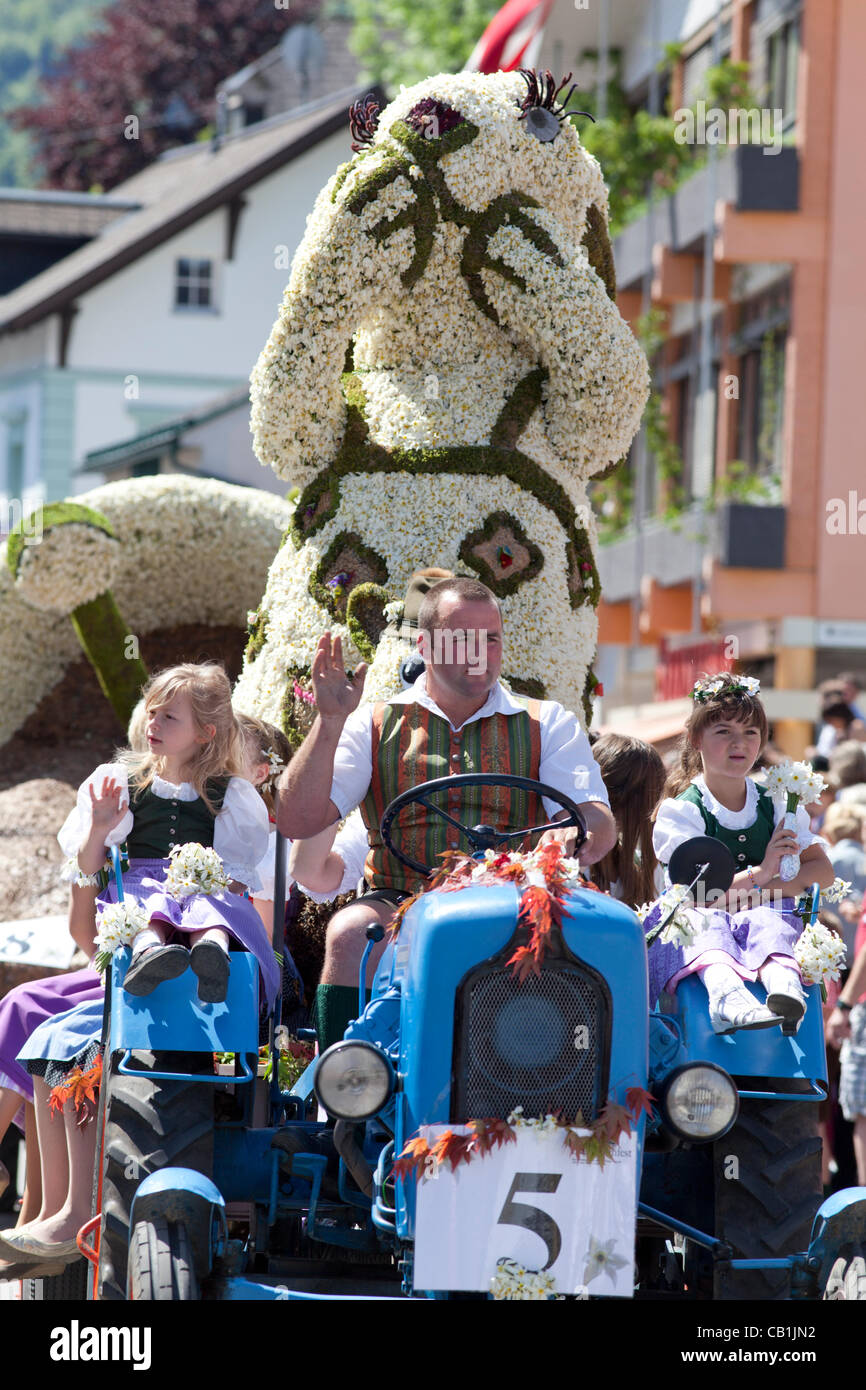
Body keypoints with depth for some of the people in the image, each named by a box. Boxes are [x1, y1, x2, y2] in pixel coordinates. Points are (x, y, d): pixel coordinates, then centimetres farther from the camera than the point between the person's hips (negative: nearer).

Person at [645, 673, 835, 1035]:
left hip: (760, 913, 3)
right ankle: (724, 993, -68)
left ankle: (782, 985, -64)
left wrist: (767, 890, -13)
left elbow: (823, 870, 4)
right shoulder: (680, 810, -1)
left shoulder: (776, 806, 13)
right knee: (703, 920, -36)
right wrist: (758, 874, -22)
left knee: (767, 917, -31)